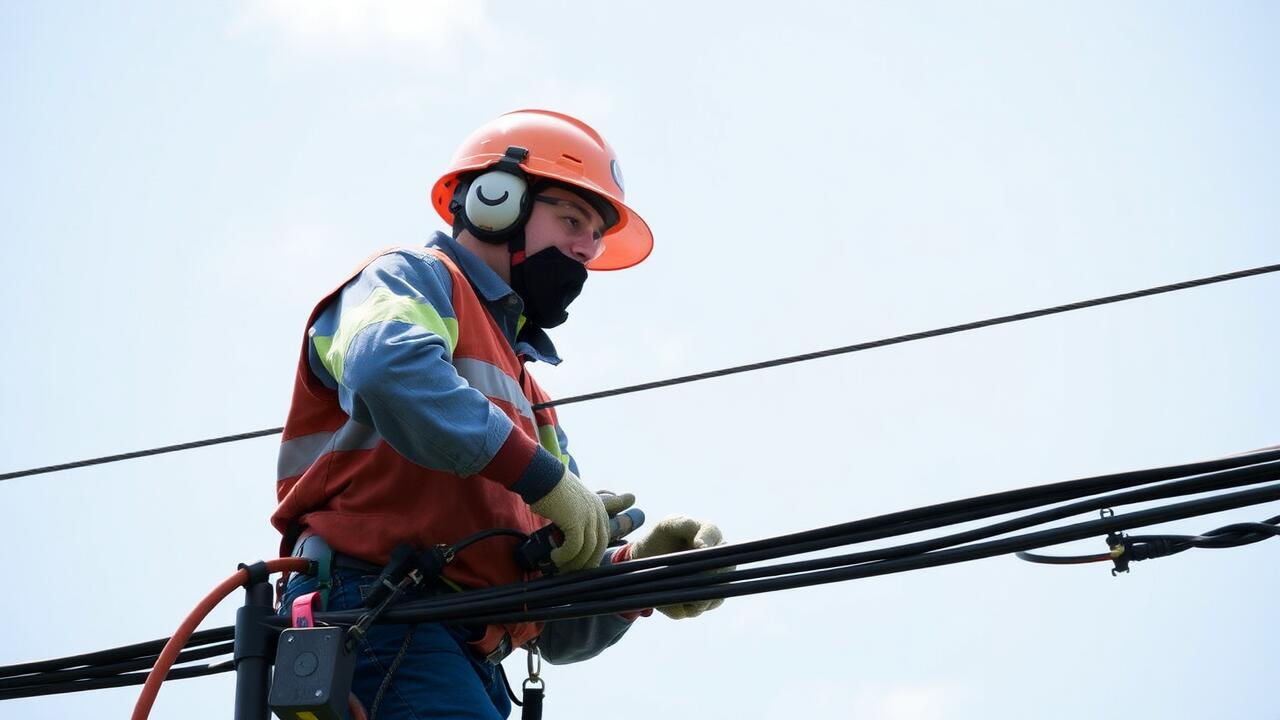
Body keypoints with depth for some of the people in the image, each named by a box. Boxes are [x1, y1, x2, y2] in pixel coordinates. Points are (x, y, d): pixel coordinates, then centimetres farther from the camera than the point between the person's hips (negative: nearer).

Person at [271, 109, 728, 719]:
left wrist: (632, 571, 2)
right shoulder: (412, 276, 10)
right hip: (377, 615, -8)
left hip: (470, 664, 8)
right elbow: (389, 367, -19)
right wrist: (543, 476, -18)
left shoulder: (527, 400, 29)